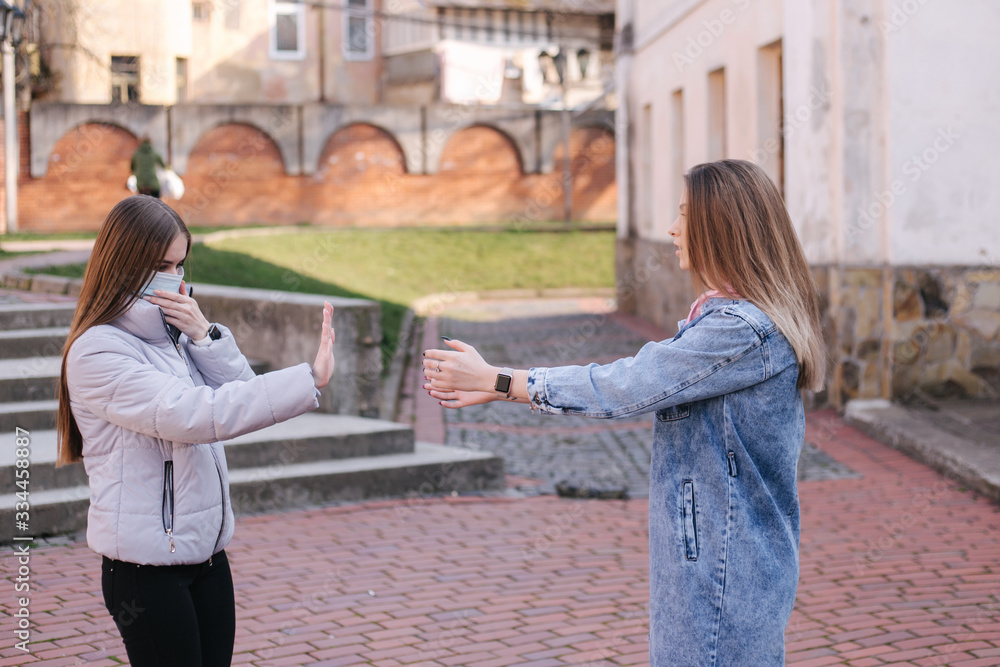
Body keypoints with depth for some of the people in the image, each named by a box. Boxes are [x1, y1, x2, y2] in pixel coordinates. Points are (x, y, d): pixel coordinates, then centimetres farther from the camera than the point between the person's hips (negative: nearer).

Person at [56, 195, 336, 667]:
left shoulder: (173, 332, 11)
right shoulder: (97, 352, -14)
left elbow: (242, 395, 6)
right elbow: (194, 414, -26)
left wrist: (204, 336, -9)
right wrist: (309, 380, -31)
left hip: (207, 553, 7)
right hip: (146, 569, -7)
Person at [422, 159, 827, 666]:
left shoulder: (742, 330, -21)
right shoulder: (724, 318, 11)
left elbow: (624, 387, -19)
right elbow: (635, 380, 10)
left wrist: (495, 380, -10)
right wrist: (493, 389, 6)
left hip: (727, 570, -9)